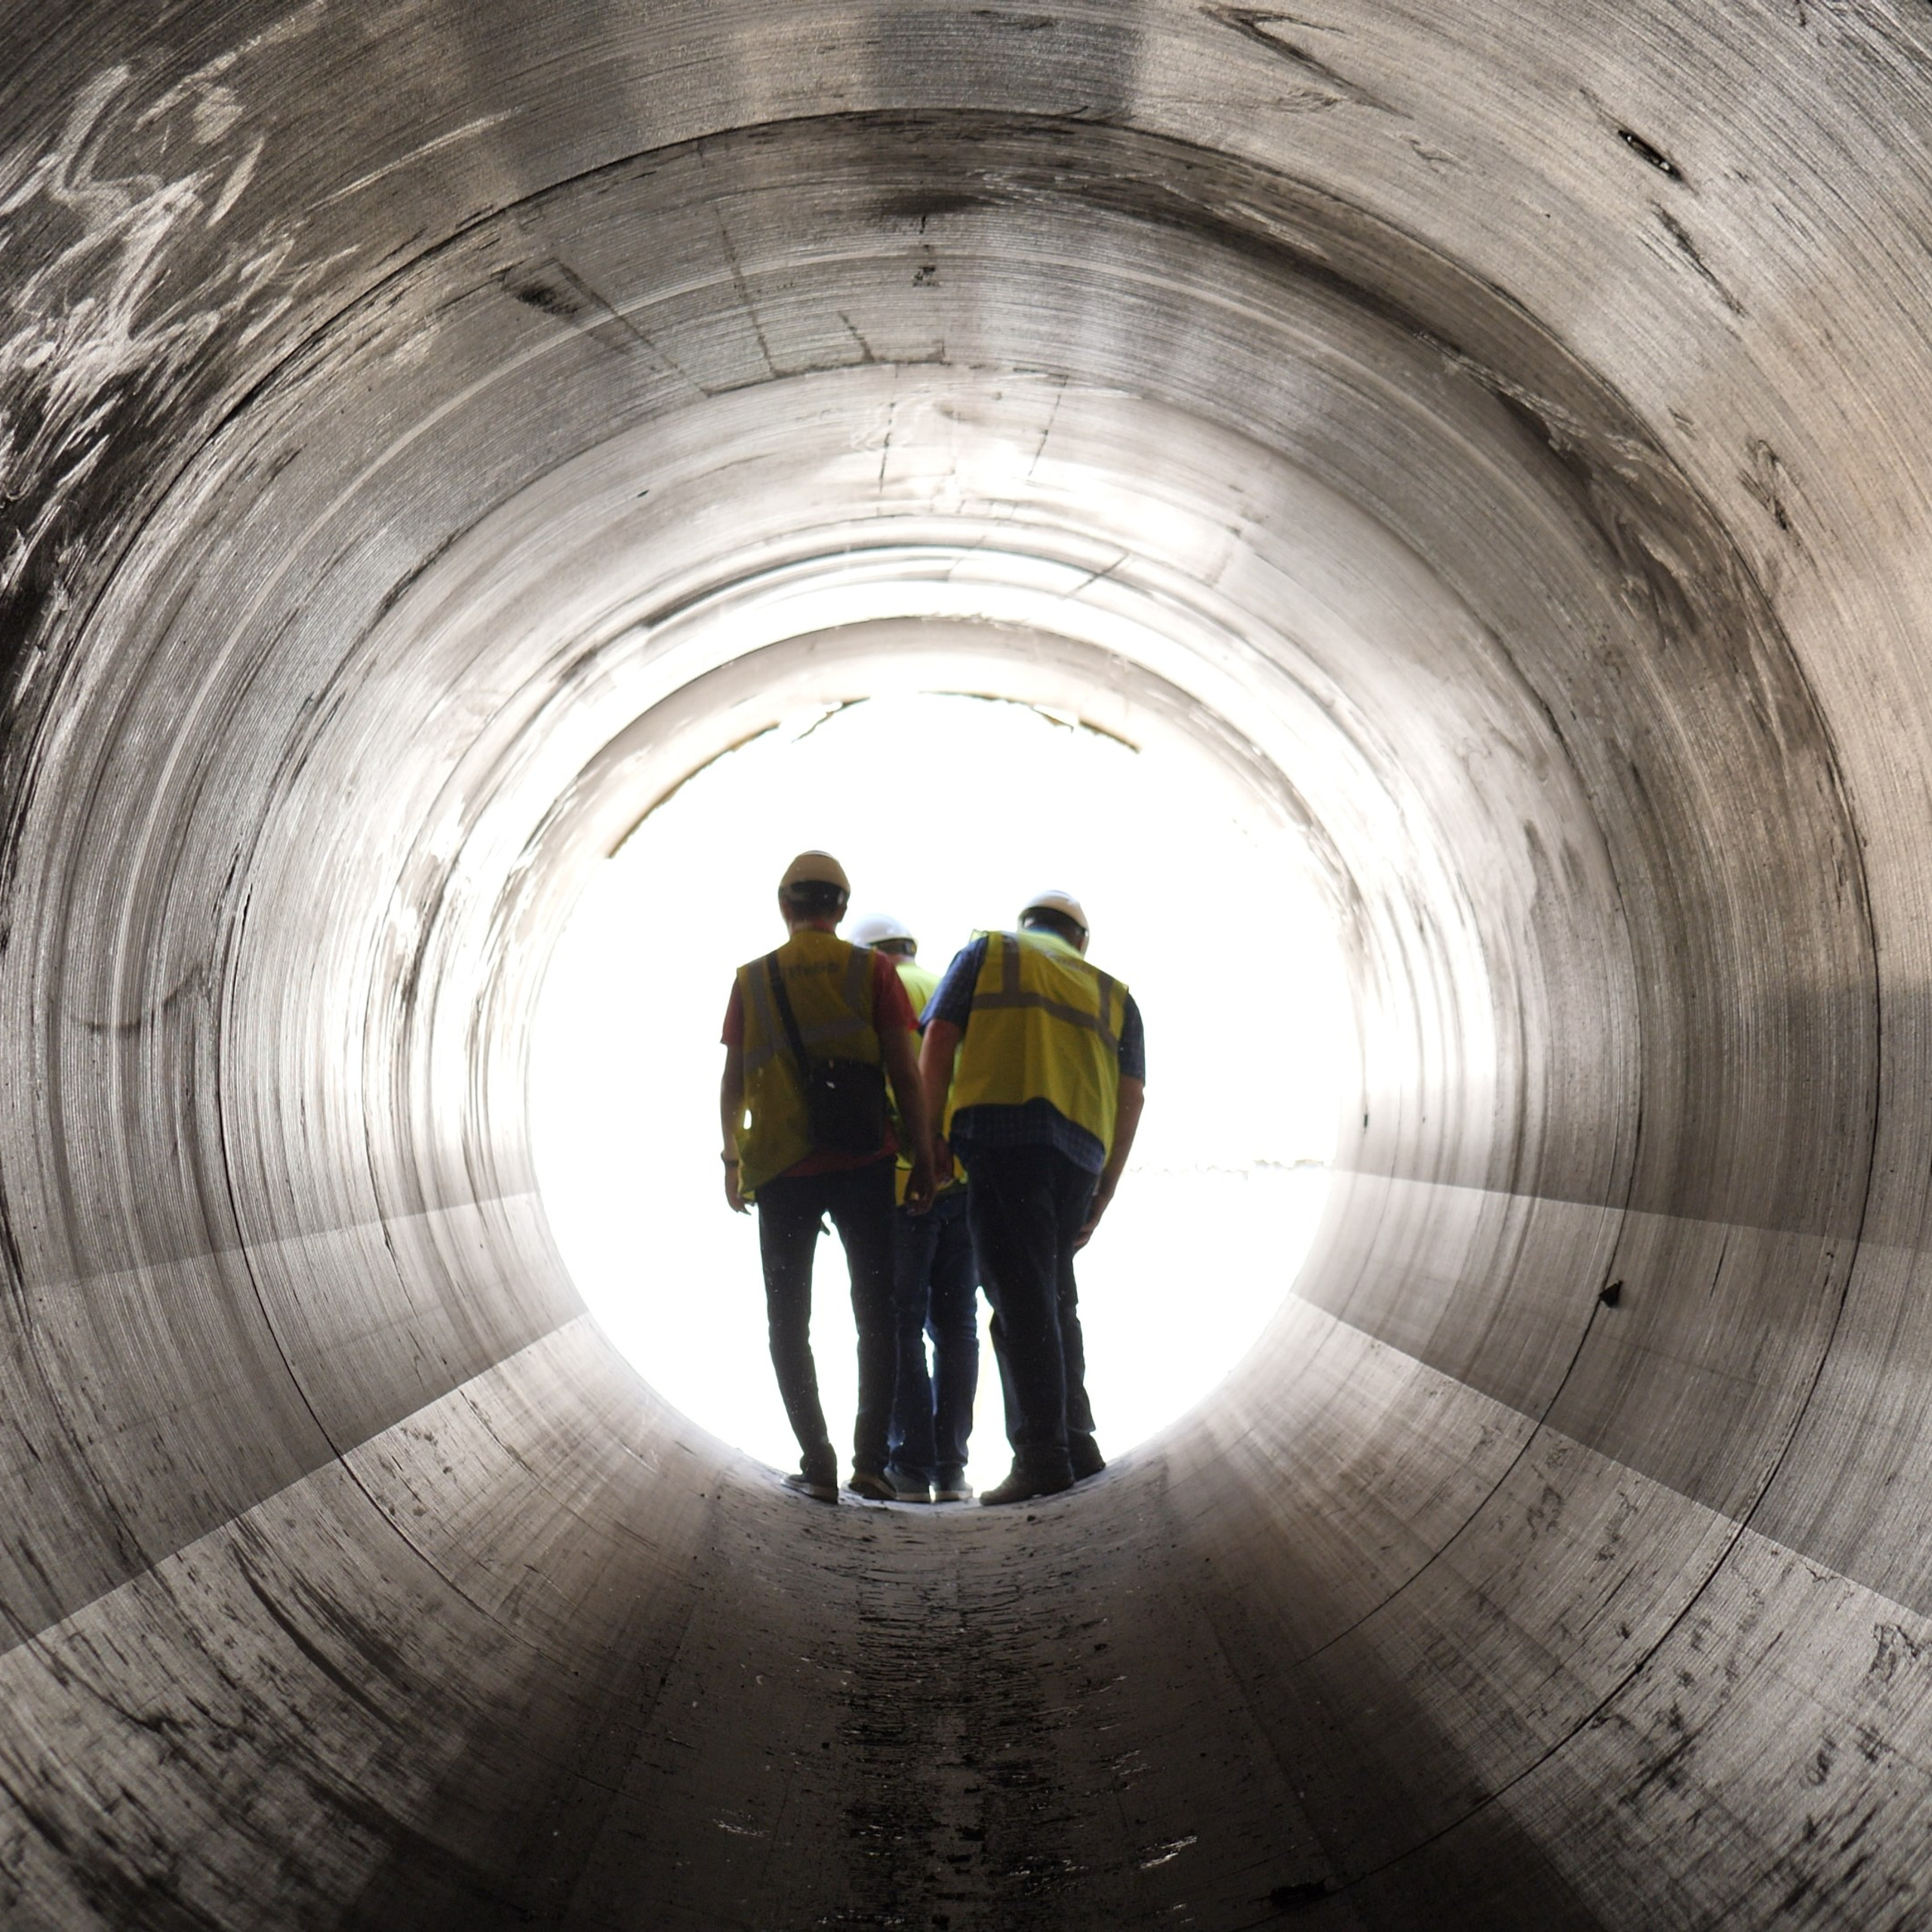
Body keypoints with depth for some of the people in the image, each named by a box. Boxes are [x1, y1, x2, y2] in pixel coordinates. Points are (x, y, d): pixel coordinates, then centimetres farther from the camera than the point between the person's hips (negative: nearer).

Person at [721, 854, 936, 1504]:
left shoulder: (753, 980, 5)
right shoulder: (872, 969, 1)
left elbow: (732, 1084, 6)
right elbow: (905, 1073, -4)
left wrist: (732, 1159, 18)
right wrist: (924, 1158, 1)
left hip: (781, 1171, 1)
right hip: (862, 1161, -1)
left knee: (789, 1320, 10)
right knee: (875, 1314, 9)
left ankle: (817, 1463, 1)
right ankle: (870, 1457, -2)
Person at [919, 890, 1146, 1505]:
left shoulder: (988, 952, 18)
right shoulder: (1113, 993, 25)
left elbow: (938, 1044, 5)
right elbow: (1132, 1096, 15)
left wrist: (935, 1135, 6)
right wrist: (1103, 1194, 17)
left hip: (1003, 1133, -4)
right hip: (1080, 1150, 4)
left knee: (1020, 1297, -8)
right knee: (1055, 1297, 15)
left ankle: (1042, 1456, -12)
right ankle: (1076, 1447, 13)